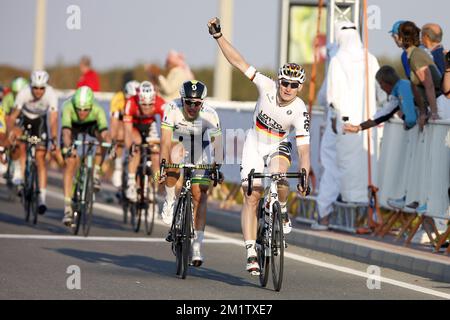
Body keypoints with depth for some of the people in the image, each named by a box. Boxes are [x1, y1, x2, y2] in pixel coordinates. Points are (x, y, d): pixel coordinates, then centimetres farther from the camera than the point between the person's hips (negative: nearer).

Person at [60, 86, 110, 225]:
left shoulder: (97, 110, -37)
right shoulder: (68, 107, -39)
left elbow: (105, 133, -48)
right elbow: (66, 131, -51)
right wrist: (68, 147, -69)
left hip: (90, 125, 1)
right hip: (72, 126, -1)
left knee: (102, 137, -33)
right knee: (70, 162, -16)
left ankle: (96, 173, -13)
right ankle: (67, 207, -14)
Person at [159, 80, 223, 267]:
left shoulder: (210, 115, -27)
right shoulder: (172, 109, -30)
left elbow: (217, 144, -26)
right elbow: (165, 141, -36)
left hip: (199, 156, 0)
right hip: (178, 147, 0)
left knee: (200, 196, -10)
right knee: (177, 151, -35)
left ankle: (197, 245, -6)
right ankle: (170, 201, -14)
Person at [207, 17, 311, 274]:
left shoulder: (300, 111, -23)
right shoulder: (267, 87, -21)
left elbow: (304, 149, -23)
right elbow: (239, 63, -23)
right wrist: (219, 36, -30)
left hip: (279, 146, -1)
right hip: (255, 144, 1)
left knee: (277, 176, -35)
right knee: (252, 197, -9)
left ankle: (283, 210, -3)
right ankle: (251, 253, -7)